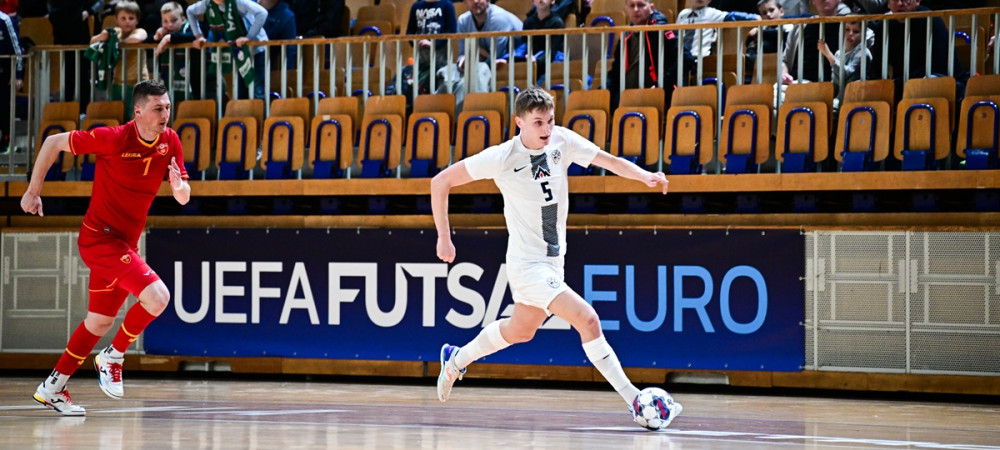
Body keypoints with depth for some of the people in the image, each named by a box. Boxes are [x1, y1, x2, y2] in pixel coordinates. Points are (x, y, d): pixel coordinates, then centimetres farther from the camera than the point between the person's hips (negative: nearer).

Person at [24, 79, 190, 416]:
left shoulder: (170, 142, -2)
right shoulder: (114, 138, -19)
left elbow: (183, 198, 1)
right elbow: (53, 143, -9)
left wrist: (178, 185, -22)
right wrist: (33, 191, -6)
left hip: (125, 242, 8)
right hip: (100, 236, -7)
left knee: (100, 322, 17)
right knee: (157, 297, -23)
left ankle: (52, 388, 30)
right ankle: (112, 357, 0)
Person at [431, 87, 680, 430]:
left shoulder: (562, 140, -5)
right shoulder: (502, 157, -19)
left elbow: (607, 160, 5)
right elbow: (440, 182, -12)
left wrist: (645, 176, -14)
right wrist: (444, 238, -12)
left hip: (553, 259, 8)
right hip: (527, 264, -8)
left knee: (520, 330, 26)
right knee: (587, 319, -20)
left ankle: (456, 360, 49)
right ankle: (635, 401, -17)